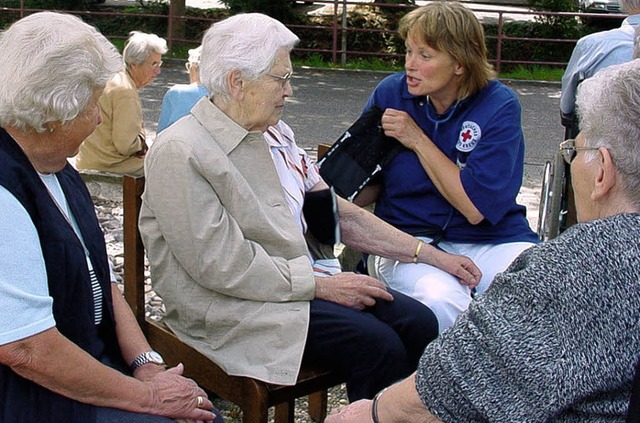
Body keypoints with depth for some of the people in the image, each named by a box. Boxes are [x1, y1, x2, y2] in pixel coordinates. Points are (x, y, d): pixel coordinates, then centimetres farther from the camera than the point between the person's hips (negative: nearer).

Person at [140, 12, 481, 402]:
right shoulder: (179, 153, -15)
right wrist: (322, 286, -17)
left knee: (419, 323, -8)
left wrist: (429, 254, 9)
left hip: (303, 278, 8)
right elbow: (221, 266, -20)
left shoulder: (275, 133, 10)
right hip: (231, 305, -8)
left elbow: (336, 212, 13)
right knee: (377, 345, -23)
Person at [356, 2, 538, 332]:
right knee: (441, 300, -33)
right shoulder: (390, 93, -1)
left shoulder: (499, 105, -6)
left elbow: (477, 208, -14)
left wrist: (418, 140, -14)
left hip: (491, 239, 0)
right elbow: (370, 185, 8)